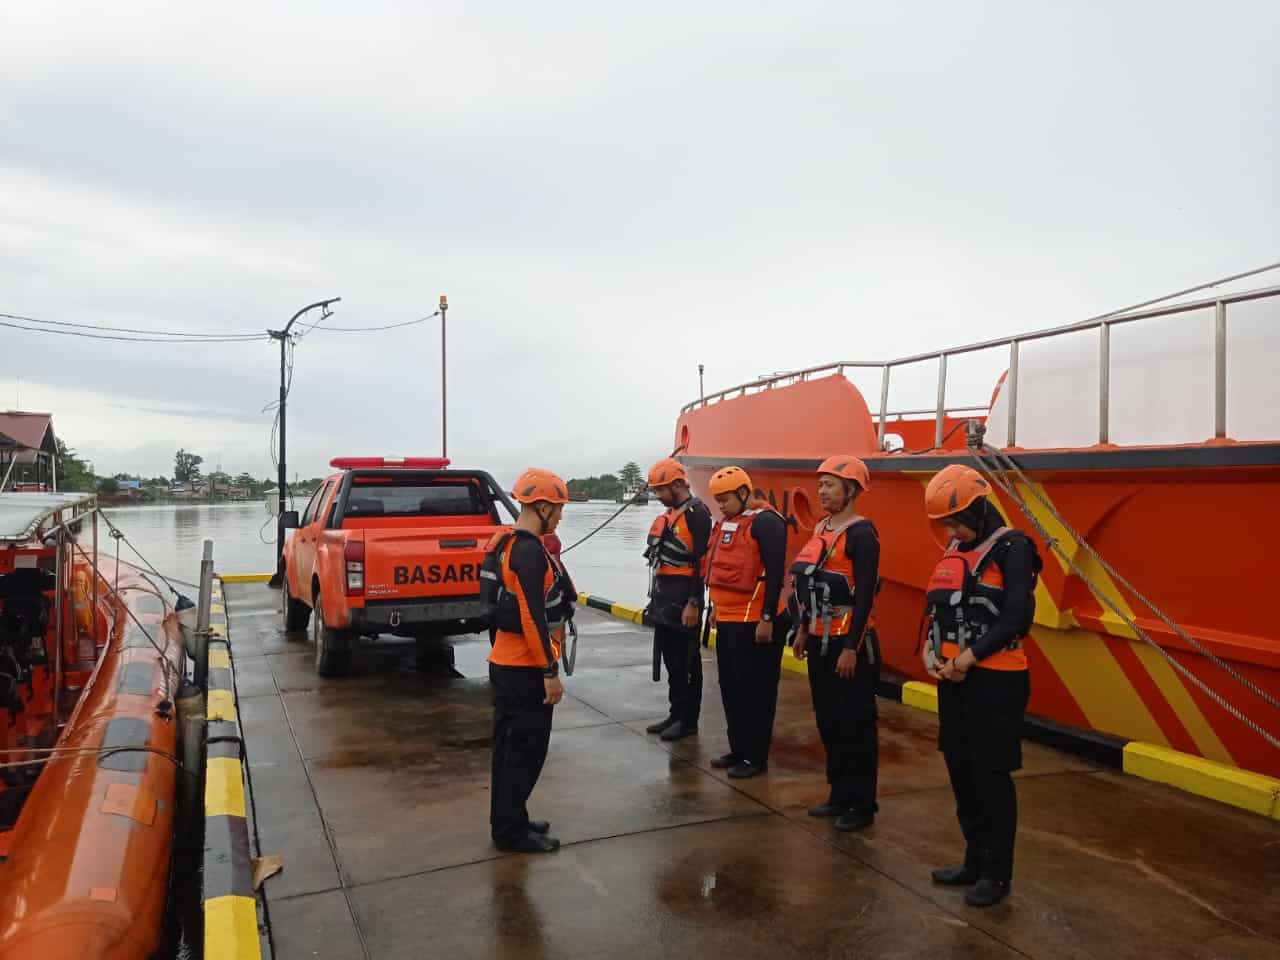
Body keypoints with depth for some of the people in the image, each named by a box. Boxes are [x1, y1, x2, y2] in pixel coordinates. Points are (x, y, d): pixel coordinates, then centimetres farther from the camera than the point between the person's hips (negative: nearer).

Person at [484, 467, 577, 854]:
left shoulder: (506, 545, 11)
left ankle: (506, 821, 27)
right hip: (525, 669, -10)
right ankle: (511, 830, 11)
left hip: (504, 663, 10)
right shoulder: (529, 551, -21)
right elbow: (532, 618, -24)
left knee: (509, 745, 17)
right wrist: (550, 672, -20)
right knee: (526, 750, 1)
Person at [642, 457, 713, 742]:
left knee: (686, 663, 0)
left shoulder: (697, 514, -14)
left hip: (683, 602, -9)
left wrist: (693, 603, -21)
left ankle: (688, 720, 10)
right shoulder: (669, 514, 15)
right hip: (664, 600, 9)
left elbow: (702, 562, -19)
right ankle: (676, 713, 25)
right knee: (670, 660, 15)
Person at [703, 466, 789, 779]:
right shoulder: (726, 522, 15)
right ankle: (738, 749, 27)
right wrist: (717, 608, 23)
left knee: (755, 691, 0)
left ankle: (756, 757, 9)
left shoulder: (765, 522, -14)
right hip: (727, 621, 9)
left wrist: (768, 619, -20)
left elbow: (775, 573, -19)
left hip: (754, 623, -9)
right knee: (730, 688, 15)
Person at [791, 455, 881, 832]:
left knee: (856, 726, 1)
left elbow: (864, 595, -19)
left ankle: (863, 804, 13)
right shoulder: (822, 528, 11)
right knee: (828, 722, 15)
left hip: (849, 642, -9)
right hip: (820, 641, 9)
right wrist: (803, 631, 19)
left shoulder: (861, 533, -14)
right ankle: (840, 795, 28)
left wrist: (851, 648, -21)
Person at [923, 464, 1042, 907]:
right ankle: (975, 860, 30)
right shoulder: (955, 550, 12)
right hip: (953, 677, 8)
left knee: (990, 776, 2)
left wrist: (971, 656, -19)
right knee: (960, 771, 15)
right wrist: (931, 650, -2)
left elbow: (1017, 618, -18)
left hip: (995, 679, -8)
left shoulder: (1012, 547, -11)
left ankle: (997, 872, 17)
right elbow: (940, 609, 14)